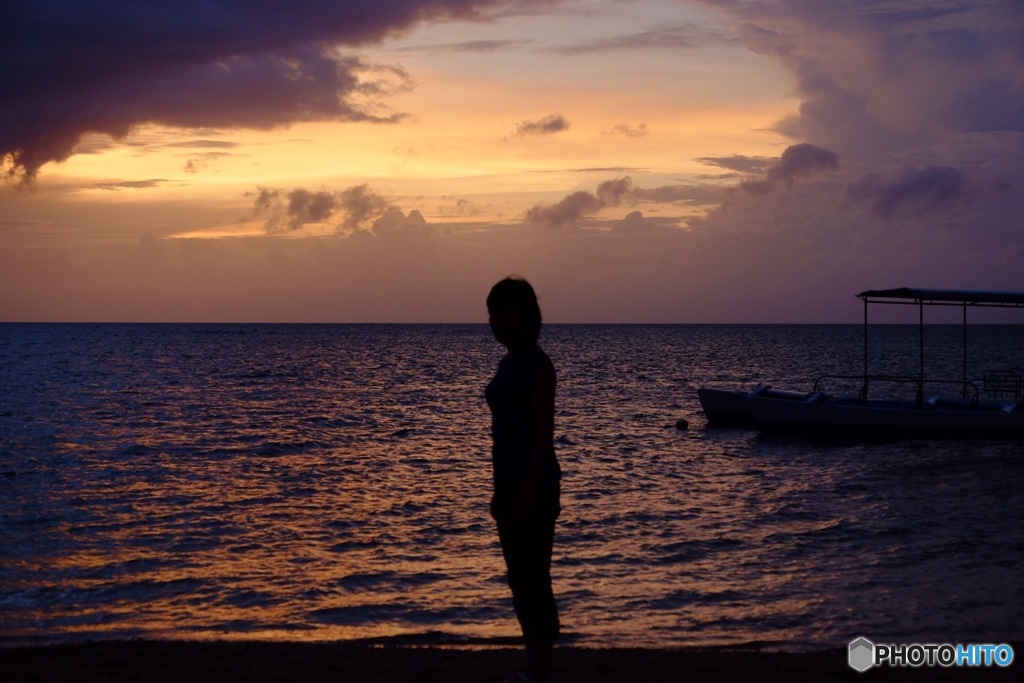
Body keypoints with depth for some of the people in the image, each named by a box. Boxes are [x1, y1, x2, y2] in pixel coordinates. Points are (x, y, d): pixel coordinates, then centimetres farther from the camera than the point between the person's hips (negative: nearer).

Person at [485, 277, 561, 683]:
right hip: (510, 482, 10)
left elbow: (545, 431, -17)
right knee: (520, 578, 12)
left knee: (533, 578, -5)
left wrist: (530, 489, -21)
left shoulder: (536, 364, -13)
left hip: (533, 483, -10)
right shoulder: (509, 363, 14)